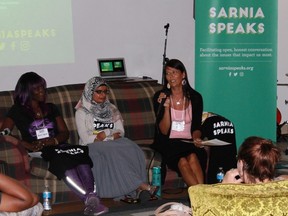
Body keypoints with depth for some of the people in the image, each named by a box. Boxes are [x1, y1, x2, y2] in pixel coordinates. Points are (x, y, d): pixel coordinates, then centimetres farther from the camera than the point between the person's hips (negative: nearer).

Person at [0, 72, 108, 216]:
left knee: (81, 152, -33)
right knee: (62, 159, -38)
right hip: (38, 154, -4)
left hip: (58, 147, 4)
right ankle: (90, 199, -50)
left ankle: (91, 196, -53)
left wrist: (53, 140, -7)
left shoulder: (51, 108, 24)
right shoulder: (17, 111, 11)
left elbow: (65, 132, 16)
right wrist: (27, 145, -17)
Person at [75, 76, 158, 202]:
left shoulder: (111, 109, 20)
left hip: (113, 145, 4)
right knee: (113, 153, -34)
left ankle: (129, 192, -38)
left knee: (132, 149, -28)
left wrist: (105, 134, -10)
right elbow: (85, 139, -6)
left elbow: (120, 132, 9)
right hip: (92, 147, -4)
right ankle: (142, 186, -35)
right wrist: (111, 135, -9)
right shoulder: (82, 112, 7)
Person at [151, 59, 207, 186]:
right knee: (183, 161, -32)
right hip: (167, 143, -1)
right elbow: (164, 131, -4)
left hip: (188, 142, 2)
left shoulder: (195, 97, 5)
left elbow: (196, 128, 11)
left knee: (193, 157, -33)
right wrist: (166, 107, -18)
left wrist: (196, 138, -12)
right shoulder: (160, 97, 1)